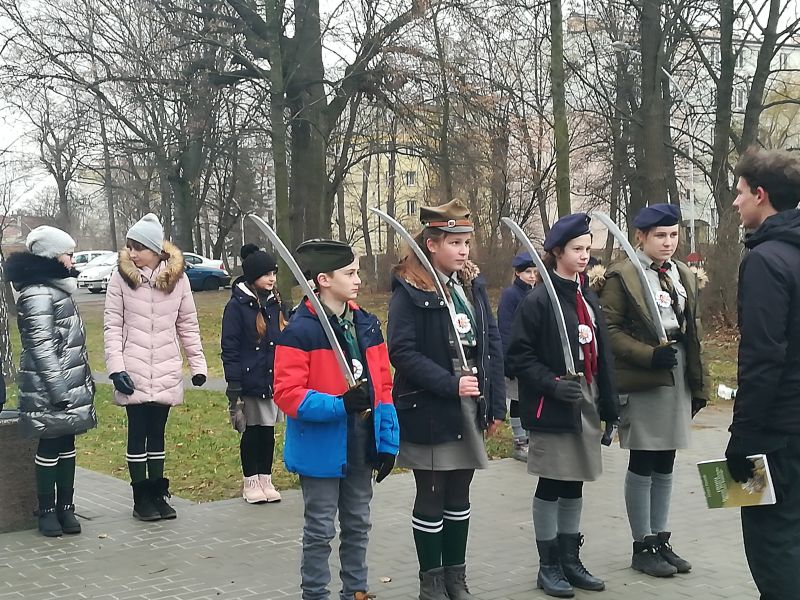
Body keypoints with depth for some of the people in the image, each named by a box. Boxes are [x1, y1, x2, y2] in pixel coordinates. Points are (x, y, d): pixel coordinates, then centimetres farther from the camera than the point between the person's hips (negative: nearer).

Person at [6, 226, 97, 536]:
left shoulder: (57, 290, 15)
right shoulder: (38, 295, -16)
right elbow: (42, 347, -20)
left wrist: (85, 380, 22)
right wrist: (58, 390, -21)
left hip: (70, 386, 9)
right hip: (50, 393, -9)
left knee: (66, 445, 12)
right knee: (50, 447, 1)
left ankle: (65, 507, 19)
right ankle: (47, 511, 11)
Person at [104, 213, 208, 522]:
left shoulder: (178, 277, 1)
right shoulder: (121, 277, -3)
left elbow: (188, 325, 7)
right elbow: (112, 326, -3)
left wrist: (198, 364, 4)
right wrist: (116, 367, -11)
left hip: (166, 372, 2)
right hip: (133, 373, -1)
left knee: (157, 433, 11)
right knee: (137, 433, 5)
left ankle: (157, 493, 20)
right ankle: (141, 498, 13)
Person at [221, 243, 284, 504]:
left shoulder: (274, 303, 9)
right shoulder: (237, 305, -9)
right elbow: (229, 348, -10)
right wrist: (234, 386, -14)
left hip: (273, 380, 5)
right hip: (249, 381, -5)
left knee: (268, 431, 9)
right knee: (251, 431, 5)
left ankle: (266, 479, 21)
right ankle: (251, 482, 18)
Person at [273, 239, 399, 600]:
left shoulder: (367, 324, 5)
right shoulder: (300, 329, -15)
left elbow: (382, 386, 8)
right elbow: (287, 393, -19)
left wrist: (388, 442, 5)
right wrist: (338, 405, -30)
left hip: (361, 445, 6)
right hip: (322, 448, -6)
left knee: (358, 524, 18)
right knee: (320, 529, 5)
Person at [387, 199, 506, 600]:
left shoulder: (472, 285, 8)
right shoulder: (409, 292, -11)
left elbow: (492, 345, 8)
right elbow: (402, 352, -17)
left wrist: (496, 403, 4)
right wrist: (450, 384, -23)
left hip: (471, 407, 6)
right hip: (429, 411, -6)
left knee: (459, 497, 14)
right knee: (431, 499, 6)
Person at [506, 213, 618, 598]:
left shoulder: (588, 298, 11)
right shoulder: (539, 300, -10)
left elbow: (600, 356, 13)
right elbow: (519, 356, -12)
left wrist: (609, 406, 12)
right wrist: (553, 384, -22)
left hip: (586, 403, 6)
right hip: (553, 408, -6)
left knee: (574, 484, 13)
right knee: (551, 484, 3)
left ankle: (570, 560, 25)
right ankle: (548, 566, 15)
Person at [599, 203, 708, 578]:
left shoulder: (684, 276, 13)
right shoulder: (621, 276, -6)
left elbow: (693, 330, 16)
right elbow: (610, 329, -10)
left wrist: (700, 384, 13)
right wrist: (649, 355, -20)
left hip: (679, 378, 6)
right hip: (643, 382, -6)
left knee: (664, 465, 12)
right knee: (642, 466, 0)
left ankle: (660, 540, 21)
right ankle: (642, 547, 10)